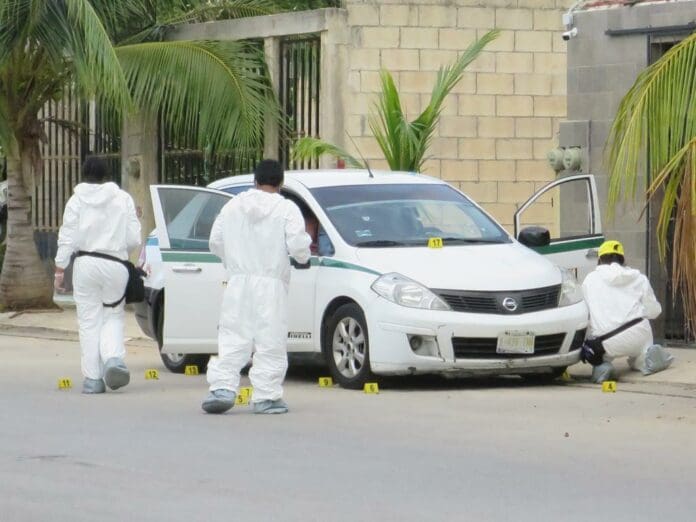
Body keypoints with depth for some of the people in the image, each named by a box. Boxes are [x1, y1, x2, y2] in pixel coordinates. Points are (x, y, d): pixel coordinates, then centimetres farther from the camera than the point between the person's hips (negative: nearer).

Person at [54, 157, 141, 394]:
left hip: (85, 264, -1)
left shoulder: (77, 201, 0)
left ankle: (93, 378, 2)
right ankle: (114, 357, -13)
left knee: (89, 321, 4)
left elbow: (67, 238, -3)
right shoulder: (123, 199, 4)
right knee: (113, 316, 14)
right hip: (116, 265, 1)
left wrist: (60, 269, 2)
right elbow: (134, 239, 3)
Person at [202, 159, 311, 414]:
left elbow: (215, 243, 11)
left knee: (232, 339, 4)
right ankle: (266, 397, -1)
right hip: (271, 284, -3)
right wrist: (304, 251, 13)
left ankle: (222, 388, -8)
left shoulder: (233, 206, 9)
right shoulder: (287, 209, -4)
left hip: (237, 282, 3)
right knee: (270, 342, 0)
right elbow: (299, 248, -10)